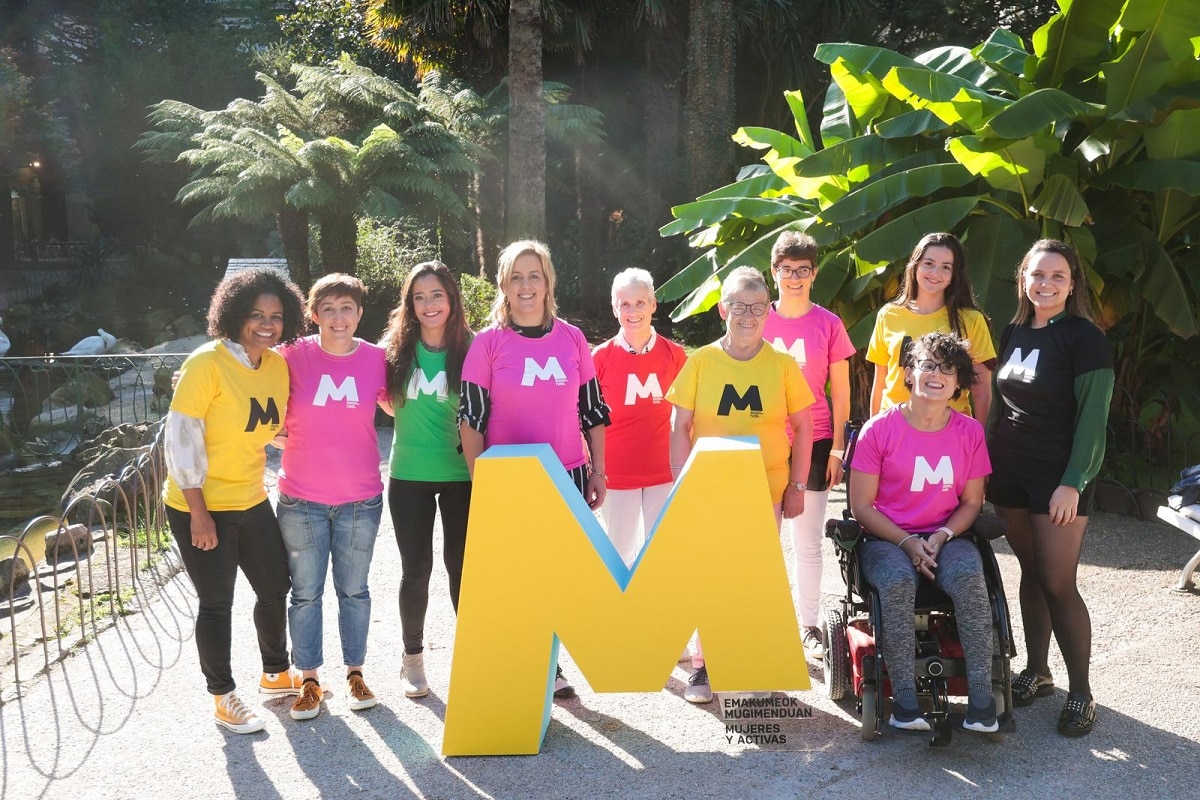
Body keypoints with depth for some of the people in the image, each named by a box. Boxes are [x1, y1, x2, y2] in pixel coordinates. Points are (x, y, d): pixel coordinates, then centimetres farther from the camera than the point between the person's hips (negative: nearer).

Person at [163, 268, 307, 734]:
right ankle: (223, 697, 22)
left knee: (276, 588, 17)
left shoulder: (278, 366, 1)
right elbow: (181, 437, -19)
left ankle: (276, 674, 39)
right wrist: (199, 512, -19)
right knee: (217, 604, 4)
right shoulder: (207, 363, -19)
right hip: (199, 507, -7)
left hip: (251, 502, 7)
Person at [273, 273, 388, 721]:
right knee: (305, 592, 8)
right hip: (301, 500, 0)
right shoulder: (293, 356, -7)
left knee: (354, 591, 12)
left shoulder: (376, 359, -4)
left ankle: (355, 673, 27)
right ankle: (309, 680, 22)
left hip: (360, 499, 1)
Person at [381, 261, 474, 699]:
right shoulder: (397, 348, -1)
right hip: (409, 476, 1)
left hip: (461, 474, -1)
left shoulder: (470, 348, -4)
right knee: (416, 568, 8)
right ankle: (412, 657, 25)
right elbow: (388, 400, 12)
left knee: (462, 565, 8)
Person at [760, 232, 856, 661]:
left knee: (808, 542, 7)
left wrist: (837, 448, -1)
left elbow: (840, 390, 3)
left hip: (813, 443, -1)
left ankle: (809, 624, 18)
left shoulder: (828, 324, -1)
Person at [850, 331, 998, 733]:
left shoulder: (970, 432, 3)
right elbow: (861, 506, -5)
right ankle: (904, 698, -29)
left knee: (969, 578, -31)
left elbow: (971, 502, 8)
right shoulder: (879, 429, -6)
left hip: (945, 537, 2)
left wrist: (941, 536, -11)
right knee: (898, 581, -35)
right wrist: (907, 543, -16)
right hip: (887, 538, -2)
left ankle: (981, 698, -27)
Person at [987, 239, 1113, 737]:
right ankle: (1037, 671, 24)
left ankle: (1081, 692, 8)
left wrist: (1072, 483, -17)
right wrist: (989, 462, 11)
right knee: (1031, 572, 12)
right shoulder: (1014, 332, 9)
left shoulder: (1084, 337, -9)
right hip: (1010, 473, 6)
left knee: (1058, 584, -5)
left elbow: (1093, 416, -12)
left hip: (1058, 478, -5)